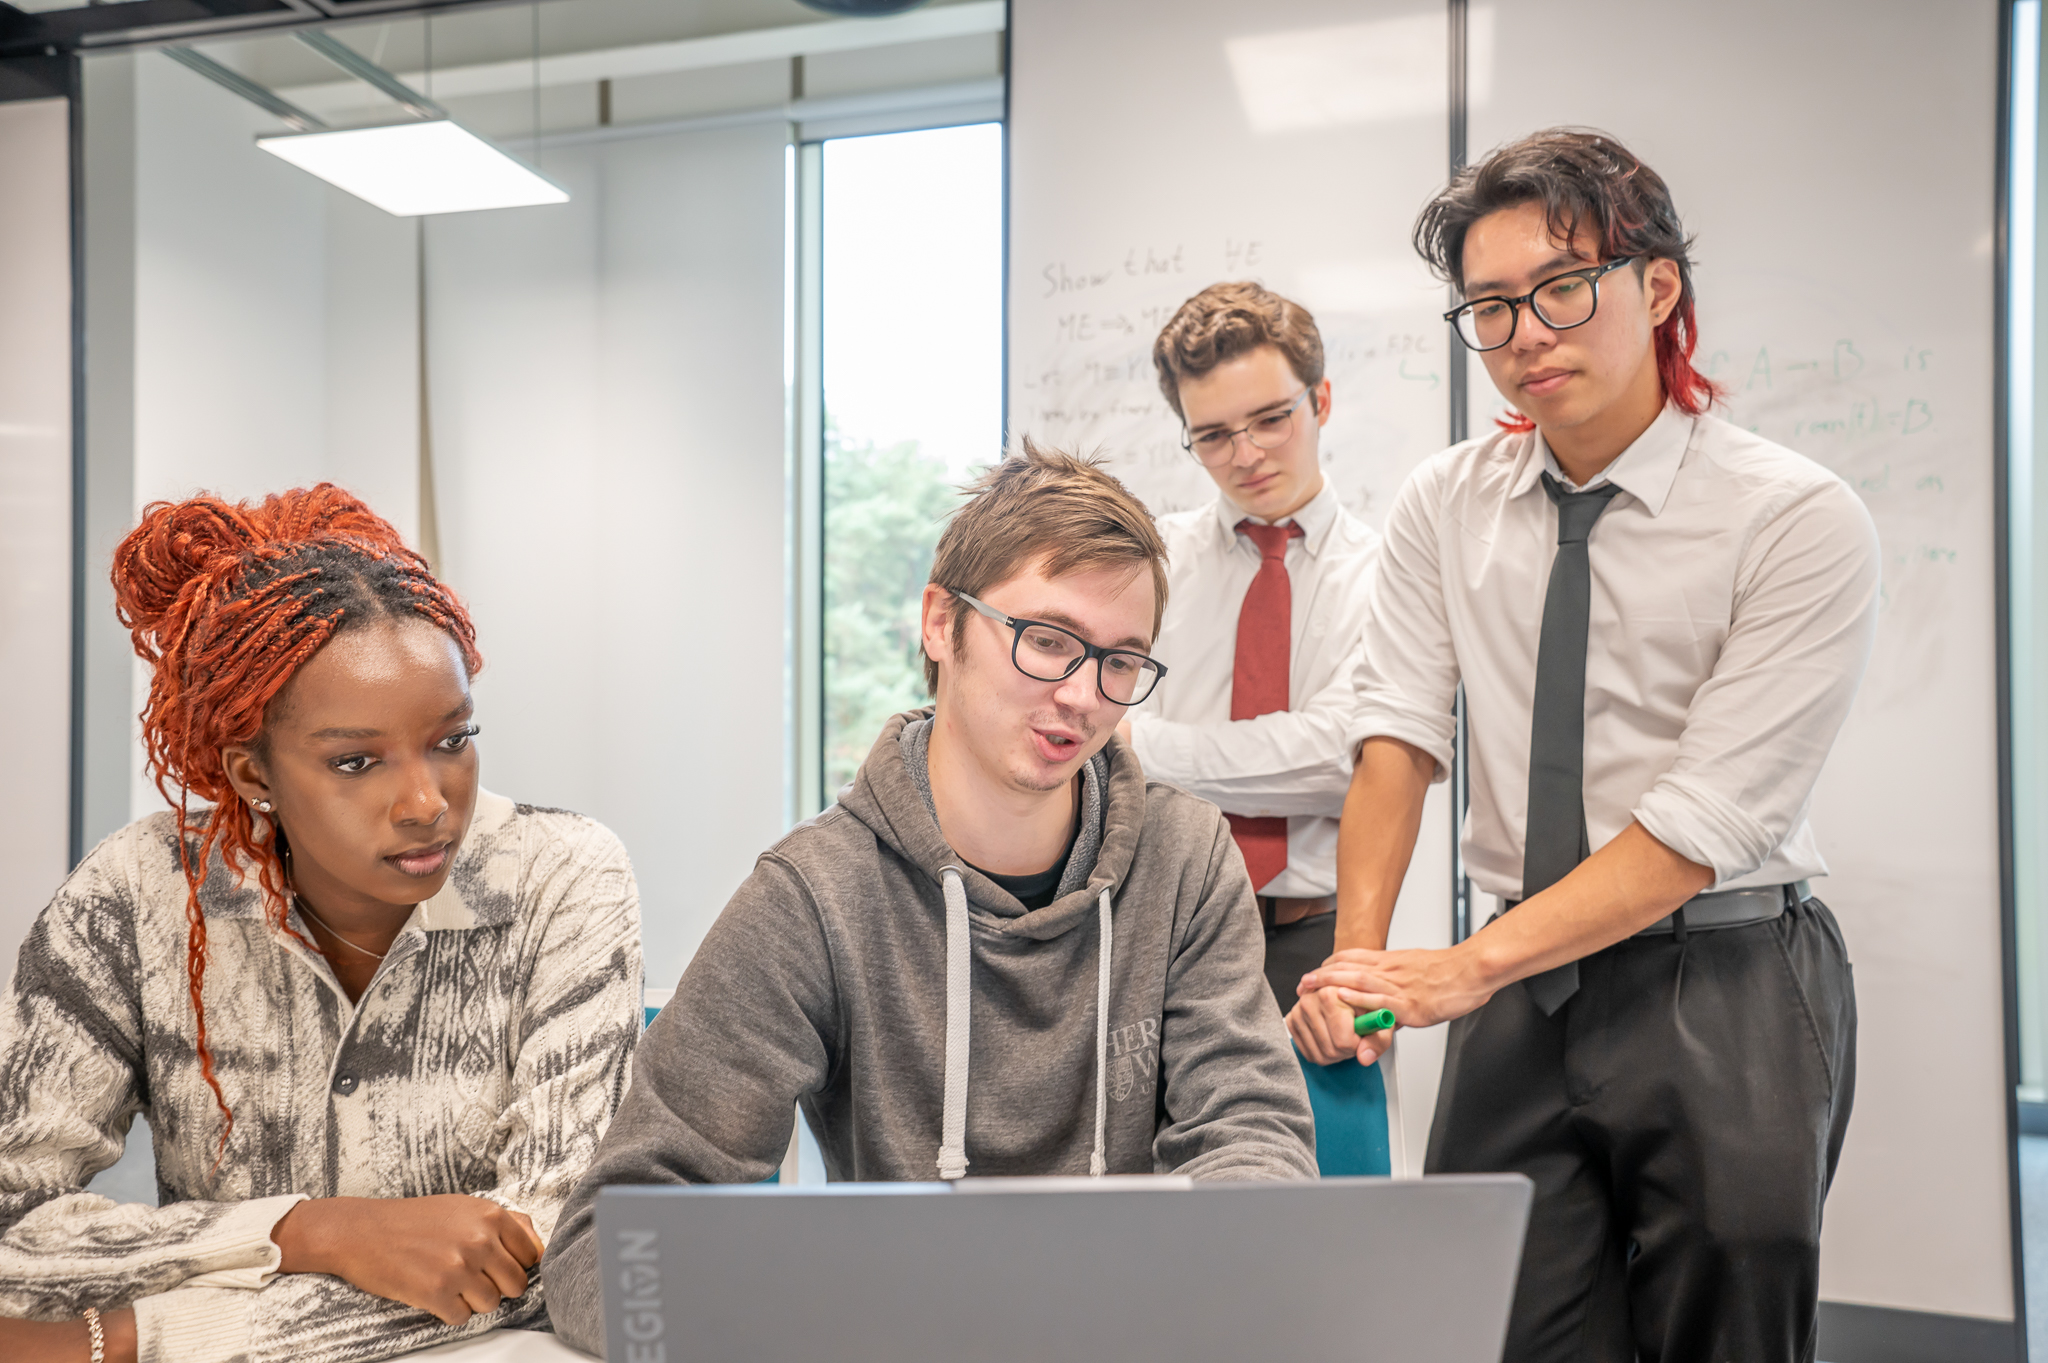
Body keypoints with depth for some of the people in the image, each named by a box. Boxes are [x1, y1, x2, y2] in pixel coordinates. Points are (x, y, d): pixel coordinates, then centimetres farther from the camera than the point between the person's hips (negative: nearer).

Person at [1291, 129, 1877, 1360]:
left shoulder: (1802, 520, -11)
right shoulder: (1445, 505, 4)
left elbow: (1704, 823, -17)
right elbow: (1400, 734, -5)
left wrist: (1469, 968, -22)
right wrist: (1358, 956, -20)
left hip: (1725, 992, -3)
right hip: (1522, 988, 3)